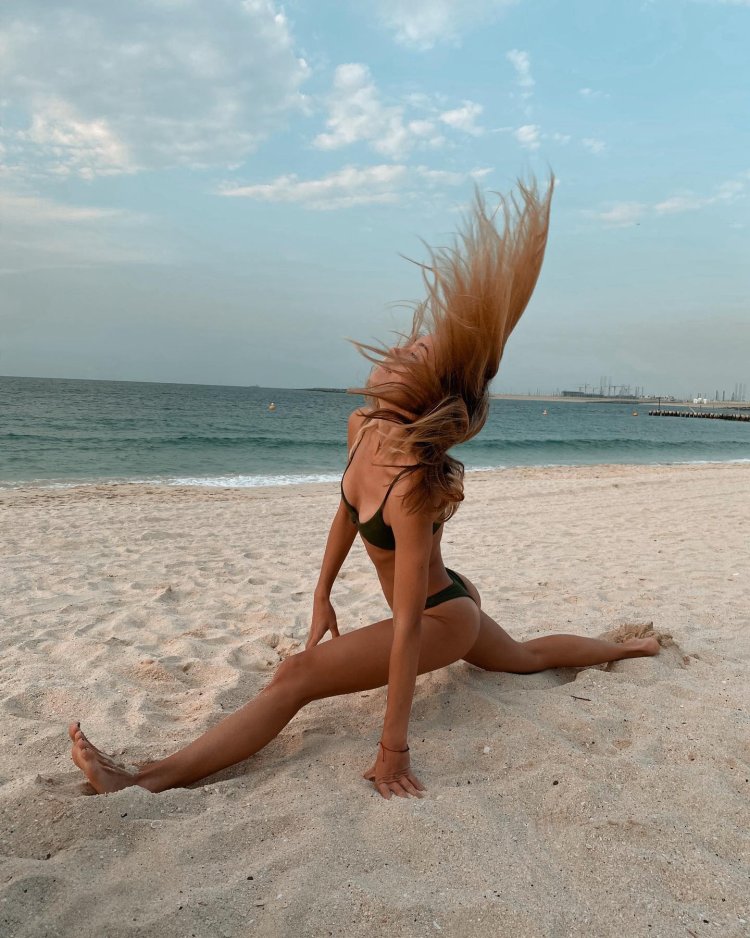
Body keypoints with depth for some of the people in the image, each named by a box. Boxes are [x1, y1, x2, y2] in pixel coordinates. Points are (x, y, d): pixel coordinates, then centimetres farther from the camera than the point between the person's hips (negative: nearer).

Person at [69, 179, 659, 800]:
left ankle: (144, 783, -14)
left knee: (296, 678, -20)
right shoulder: (363, 427, -15)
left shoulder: (414, 487, -38)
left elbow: (408, 626, -35)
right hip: (450, 603, 8)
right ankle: (625, 649, 58)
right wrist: (322, 595, 6)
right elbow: (347, 512, 2)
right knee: (528, 657, 34)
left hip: (442, 617, -8)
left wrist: (394, 746, -30)